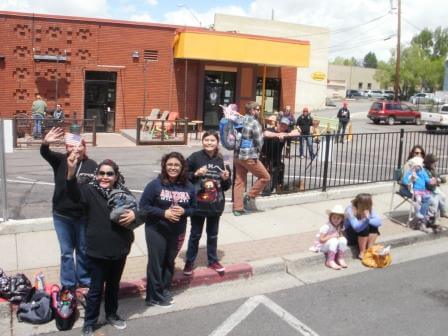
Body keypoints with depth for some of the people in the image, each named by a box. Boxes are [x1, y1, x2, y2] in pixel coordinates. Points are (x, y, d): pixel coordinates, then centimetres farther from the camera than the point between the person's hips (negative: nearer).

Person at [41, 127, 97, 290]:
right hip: (62, 215, 0)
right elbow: (45, 153, -21)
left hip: (84, 216, 0)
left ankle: (85, 281, 32)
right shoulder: (60, 160, -4)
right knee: (66, 251, 13)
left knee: (83, 250, 15)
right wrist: (45, 143, -44)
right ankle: (68, 284, 26)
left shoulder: (91, 165, -4)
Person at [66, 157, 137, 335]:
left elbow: (138, 212, 8)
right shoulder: (90, 191, -10)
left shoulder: (124, 192, 0)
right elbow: (74, 194, -31)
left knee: (114, 285, 21)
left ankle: (111, 314, 42)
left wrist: (134, 215, -18)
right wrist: (71, 172, -50)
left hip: (119, 250, 4)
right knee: (96, 288, 9)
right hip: (97, 251, -3)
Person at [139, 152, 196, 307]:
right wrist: (164, 213, -22)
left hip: (177, 232, 4)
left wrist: (184, 211, -16)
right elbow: (143, 206, -13)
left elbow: (193, 207, 6)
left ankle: (164, 291, 33)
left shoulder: (188, 187, -2)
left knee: (169, 262, 16)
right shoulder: (155, 184, -14)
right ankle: (154, 297, 16)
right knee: (156, 263, 2)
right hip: (156, 230, -4)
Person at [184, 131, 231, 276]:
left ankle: (213, 260, 34)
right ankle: (189, 262, 27)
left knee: (213, 235, 17)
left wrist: (226, 179, -12)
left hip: (216, 205, 3)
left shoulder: (221, 160, 1)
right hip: (198, 204, -2)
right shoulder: (194, 158, -8)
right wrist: (195, 174, -20)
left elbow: (226, 187, 9)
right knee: (195, 234, 12)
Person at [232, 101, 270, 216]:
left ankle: (238, 208, 13)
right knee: (265, 177, 7)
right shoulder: (254, 122, -11)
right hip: (249, 157, -8)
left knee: (239, 182, 11)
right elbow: (259, 141, -10)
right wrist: (258, 151, 8)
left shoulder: (240, 120, 12)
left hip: (237, 156, 8)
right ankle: (249, 197, 7)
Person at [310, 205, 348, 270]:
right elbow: (321, 240, -25)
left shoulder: (340, 227, -3)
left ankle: (340, 258, -7)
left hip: (332, 244, 6)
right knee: (334, 240, -34)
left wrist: (340, 235, -15)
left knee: (343, 239, -19)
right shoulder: (326, 227, -25)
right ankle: (330, 261, -25)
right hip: (322, 246, -6)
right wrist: (331, 236, -27)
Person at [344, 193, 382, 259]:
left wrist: (368, 220, -34)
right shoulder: (350, 210, -29)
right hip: (351, 235, -6)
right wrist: (366, 219, -52)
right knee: (365, 227, -30)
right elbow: (357, 228, -39)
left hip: (363, 235, 6)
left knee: (374, 226, -20)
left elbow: (378, 222, -21)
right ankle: (362, 253, -18)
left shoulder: (369, 209, -13)